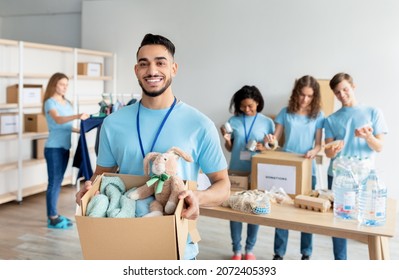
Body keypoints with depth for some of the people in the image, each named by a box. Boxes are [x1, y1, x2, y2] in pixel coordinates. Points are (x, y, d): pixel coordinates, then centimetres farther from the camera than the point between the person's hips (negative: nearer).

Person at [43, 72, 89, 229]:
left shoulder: (67, 103, 14)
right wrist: (77, 116, -42)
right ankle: (52, 218, 2)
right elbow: (58, 120, -28)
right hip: (54, 148, -8)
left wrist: (79, 130, 9)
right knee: (53, 182, -4)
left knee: (58, 181, 13)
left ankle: (54, 214, 22)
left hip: (64, 147, 8)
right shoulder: (50, 102, -9)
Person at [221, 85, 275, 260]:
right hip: (236, 172, 1)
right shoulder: (233, 121, 1)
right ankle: (236, 249, 18)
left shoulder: (267, 122, -2)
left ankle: (250, 249, 24)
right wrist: (226, 140, -14)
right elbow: (230, 149, 7)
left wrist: (264, 148, -18)